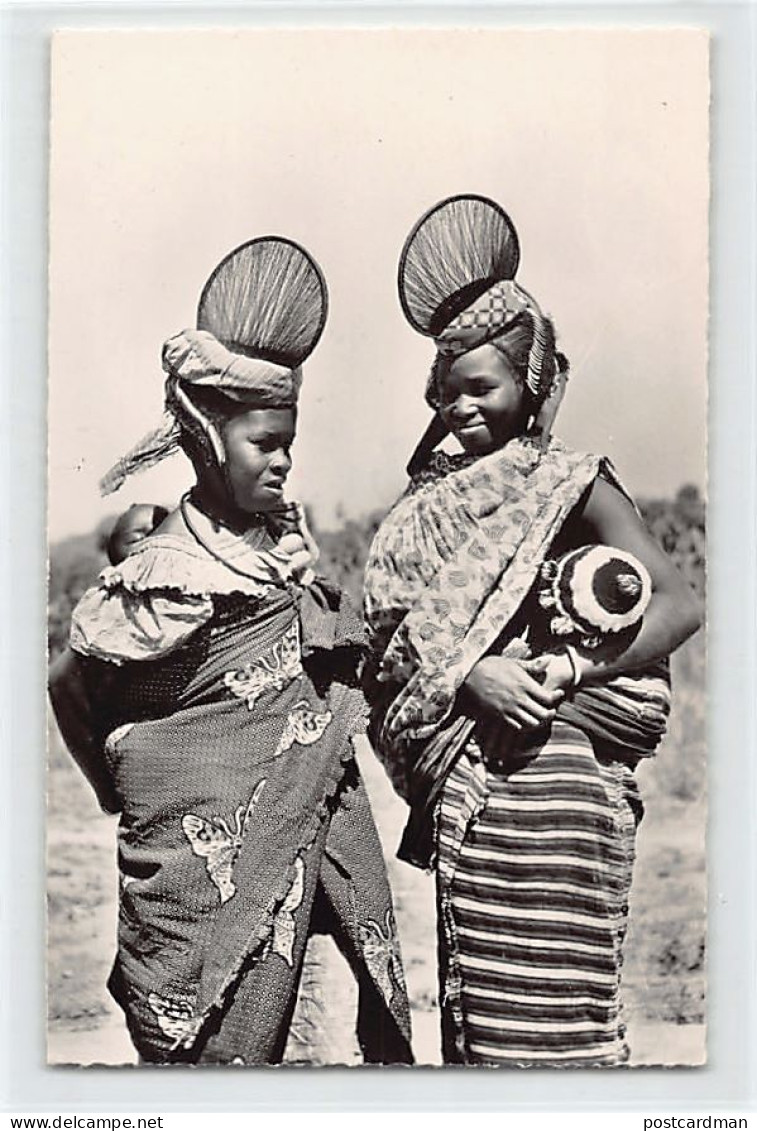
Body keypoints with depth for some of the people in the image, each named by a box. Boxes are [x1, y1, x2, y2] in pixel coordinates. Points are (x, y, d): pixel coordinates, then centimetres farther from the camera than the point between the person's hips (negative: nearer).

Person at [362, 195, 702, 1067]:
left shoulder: (569, 483, -2)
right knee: (474, 985, 15)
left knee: (545, 1009, 1)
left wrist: (569, 670, -20)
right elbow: (397, 644, 2)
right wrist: (470, 675, -17)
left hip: (550, 763, -5)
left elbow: (680, 605, -11)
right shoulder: (430, 494, 10)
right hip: (461, 777, 5)